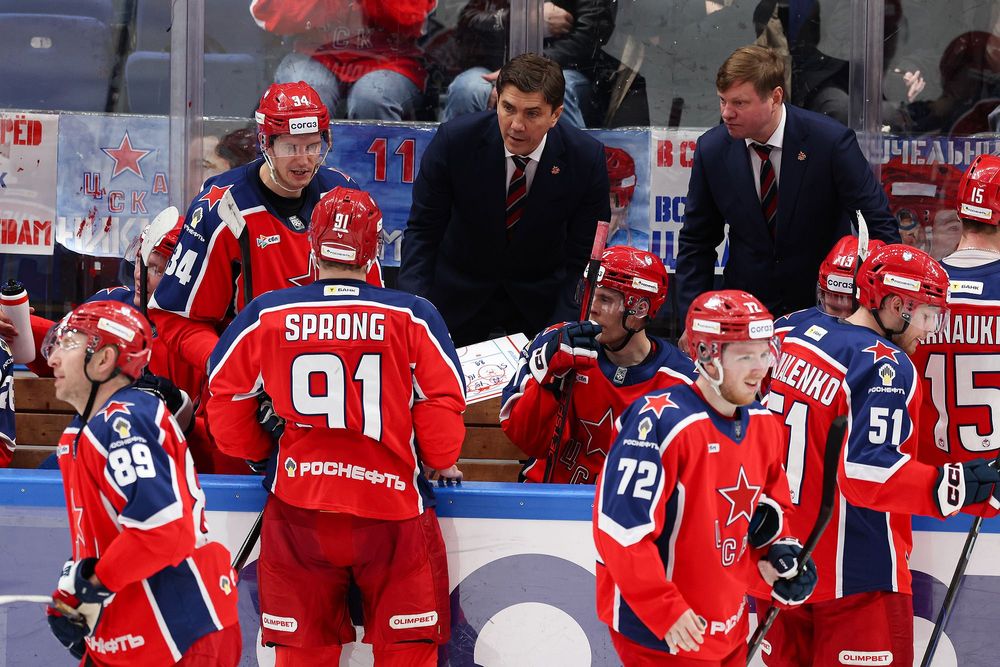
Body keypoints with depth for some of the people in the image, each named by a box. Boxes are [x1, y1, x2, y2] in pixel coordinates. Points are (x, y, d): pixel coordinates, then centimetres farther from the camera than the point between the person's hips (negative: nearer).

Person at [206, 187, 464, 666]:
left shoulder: (265, 315, 1)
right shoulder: (413, 317, -4)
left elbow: (225, 399, 7)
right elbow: (443, 408, -3)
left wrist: (259, 453, 25)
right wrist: (441, 462, 18)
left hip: (297, 509, 2)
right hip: (393, 515, -1)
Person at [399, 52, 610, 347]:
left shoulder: (586, 158, -20)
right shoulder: (454, 140, -21)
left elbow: (584, 255, -11)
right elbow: (422, 230, -13)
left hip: (541, 299, 0)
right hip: (459, 295, 0)